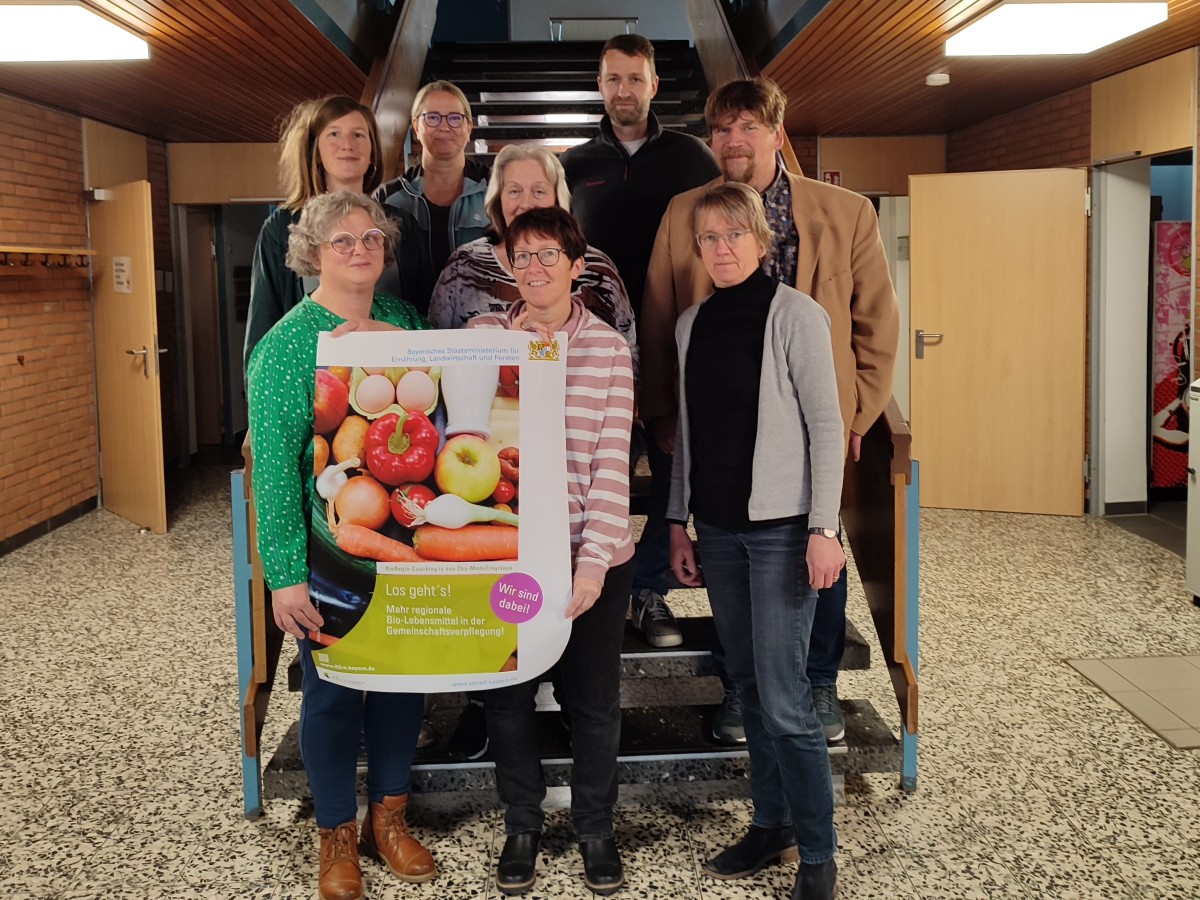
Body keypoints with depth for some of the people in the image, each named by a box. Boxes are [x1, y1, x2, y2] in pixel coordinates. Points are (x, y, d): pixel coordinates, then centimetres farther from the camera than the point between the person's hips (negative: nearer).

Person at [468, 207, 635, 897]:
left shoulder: (608, 347, -3)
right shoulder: (482, 335, 1)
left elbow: (611, 462, -8)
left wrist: (594, 557, -16)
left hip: (590, 555, -1)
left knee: (593, 698, 10)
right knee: (508, 695, 12)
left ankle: (596, 828, 32)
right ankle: (522, 824, 34)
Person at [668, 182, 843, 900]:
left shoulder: (796, 315, -6)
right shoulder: (692, 324, 10)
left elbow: (827, 426, -9)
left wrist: (824, 529, -14)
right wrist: (679, 523, 12)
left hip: (780, 525, -6)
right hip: (717, 527, 6)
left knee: (783, 695, -7)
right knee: (749, 683, 12)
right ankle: (771, 824, 25)